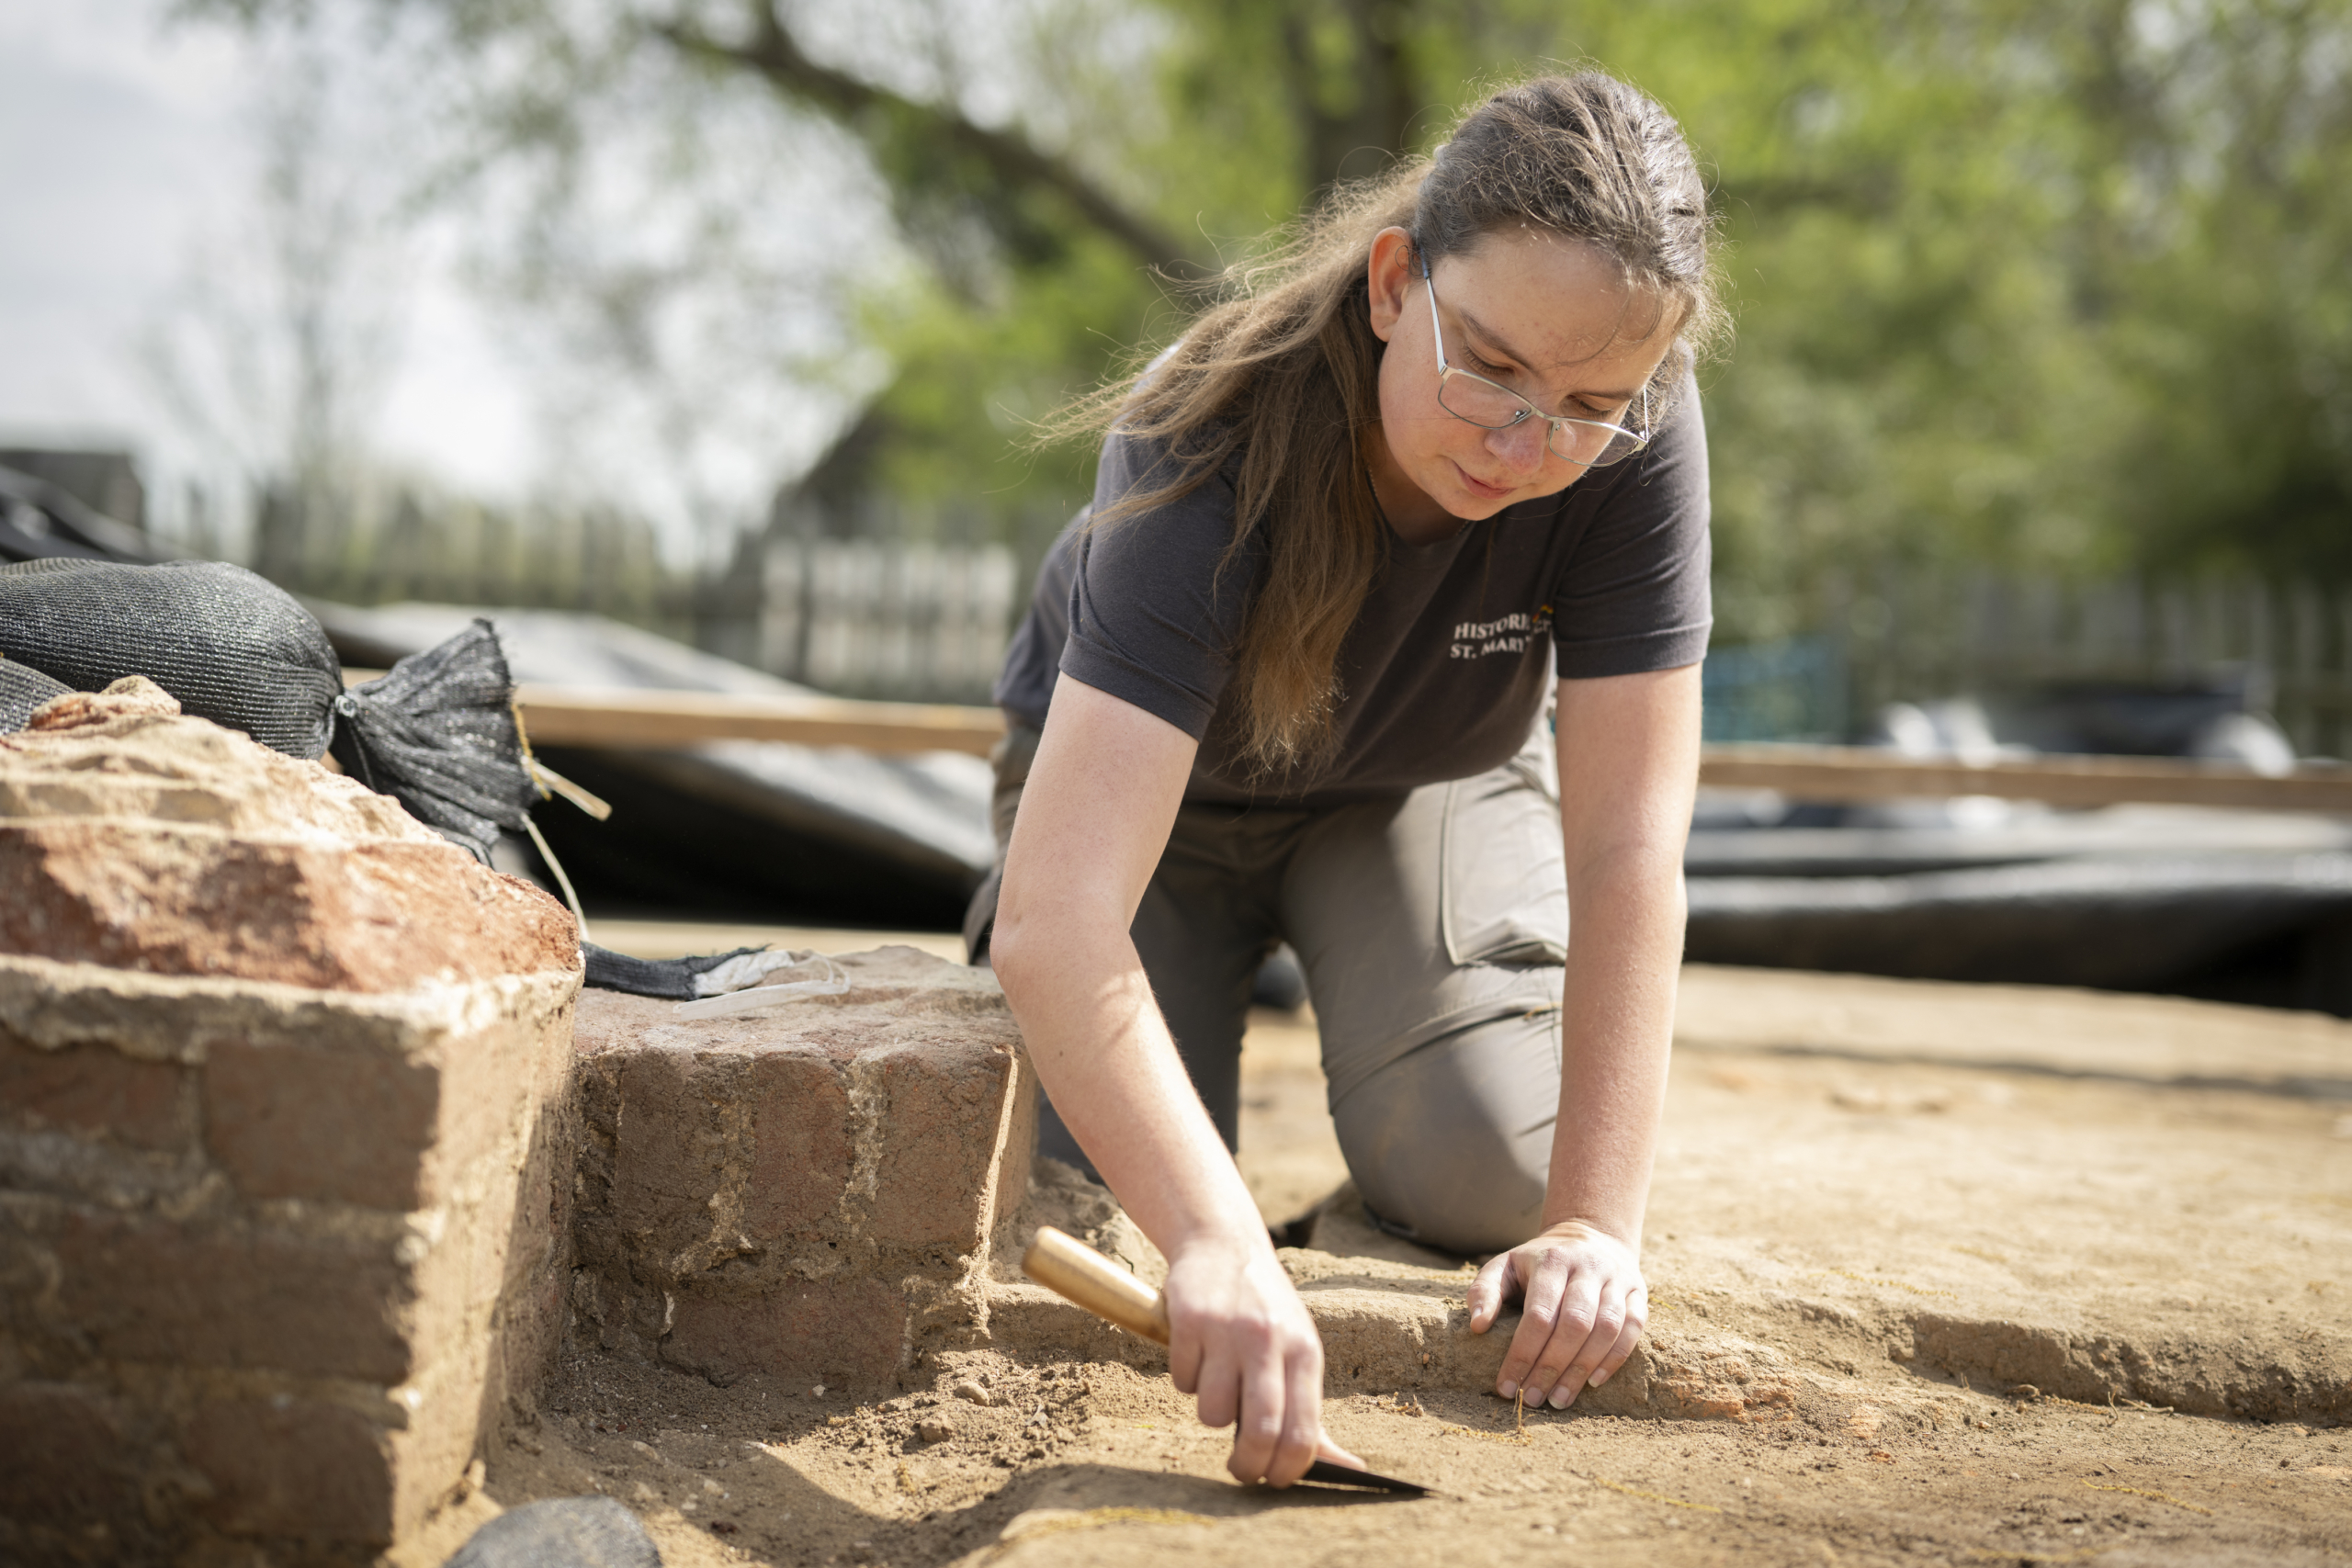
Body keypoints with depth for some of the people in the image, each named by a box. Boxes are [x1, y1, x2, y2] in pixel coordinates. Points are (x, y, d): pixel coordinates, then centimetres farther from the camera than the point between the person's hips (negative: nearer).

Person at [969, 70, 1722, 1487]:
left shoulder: (1636, 443, -33)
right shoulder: (1218, 452, -41)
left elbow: (1626, 845, -30)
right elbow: (1055, 921, -49)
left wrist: (1600, 1222, -34)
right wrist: (1221, 1244, -61)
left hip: (1426, 783, 2)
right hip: (1156, 780, -1)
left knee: (1491, 1182, -17)